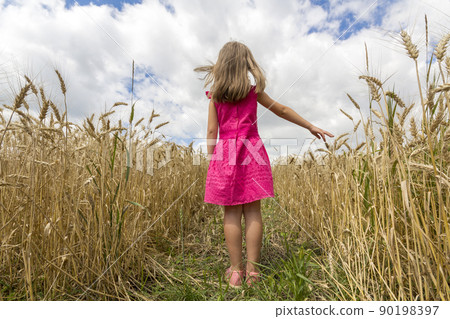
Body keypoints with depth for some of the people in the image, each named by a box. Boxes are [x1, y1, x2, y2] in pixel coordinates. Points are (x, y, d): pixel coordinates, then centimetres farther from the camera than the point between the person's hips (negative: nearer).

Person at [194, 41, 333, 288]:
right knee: (252, 210, 2)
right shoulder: (254, 90, 7)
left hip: (225, 151, 0)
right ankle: (252, 271, 9)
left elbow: (212, 131, 1)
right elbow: (282, 111, 13)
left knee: (231, 212, 3)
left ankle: (235, 270, 10)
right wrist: (311, 126, 23)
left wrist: (211, 161, 8)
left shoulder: (215, 94, 7)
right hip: (252, 152, 0)